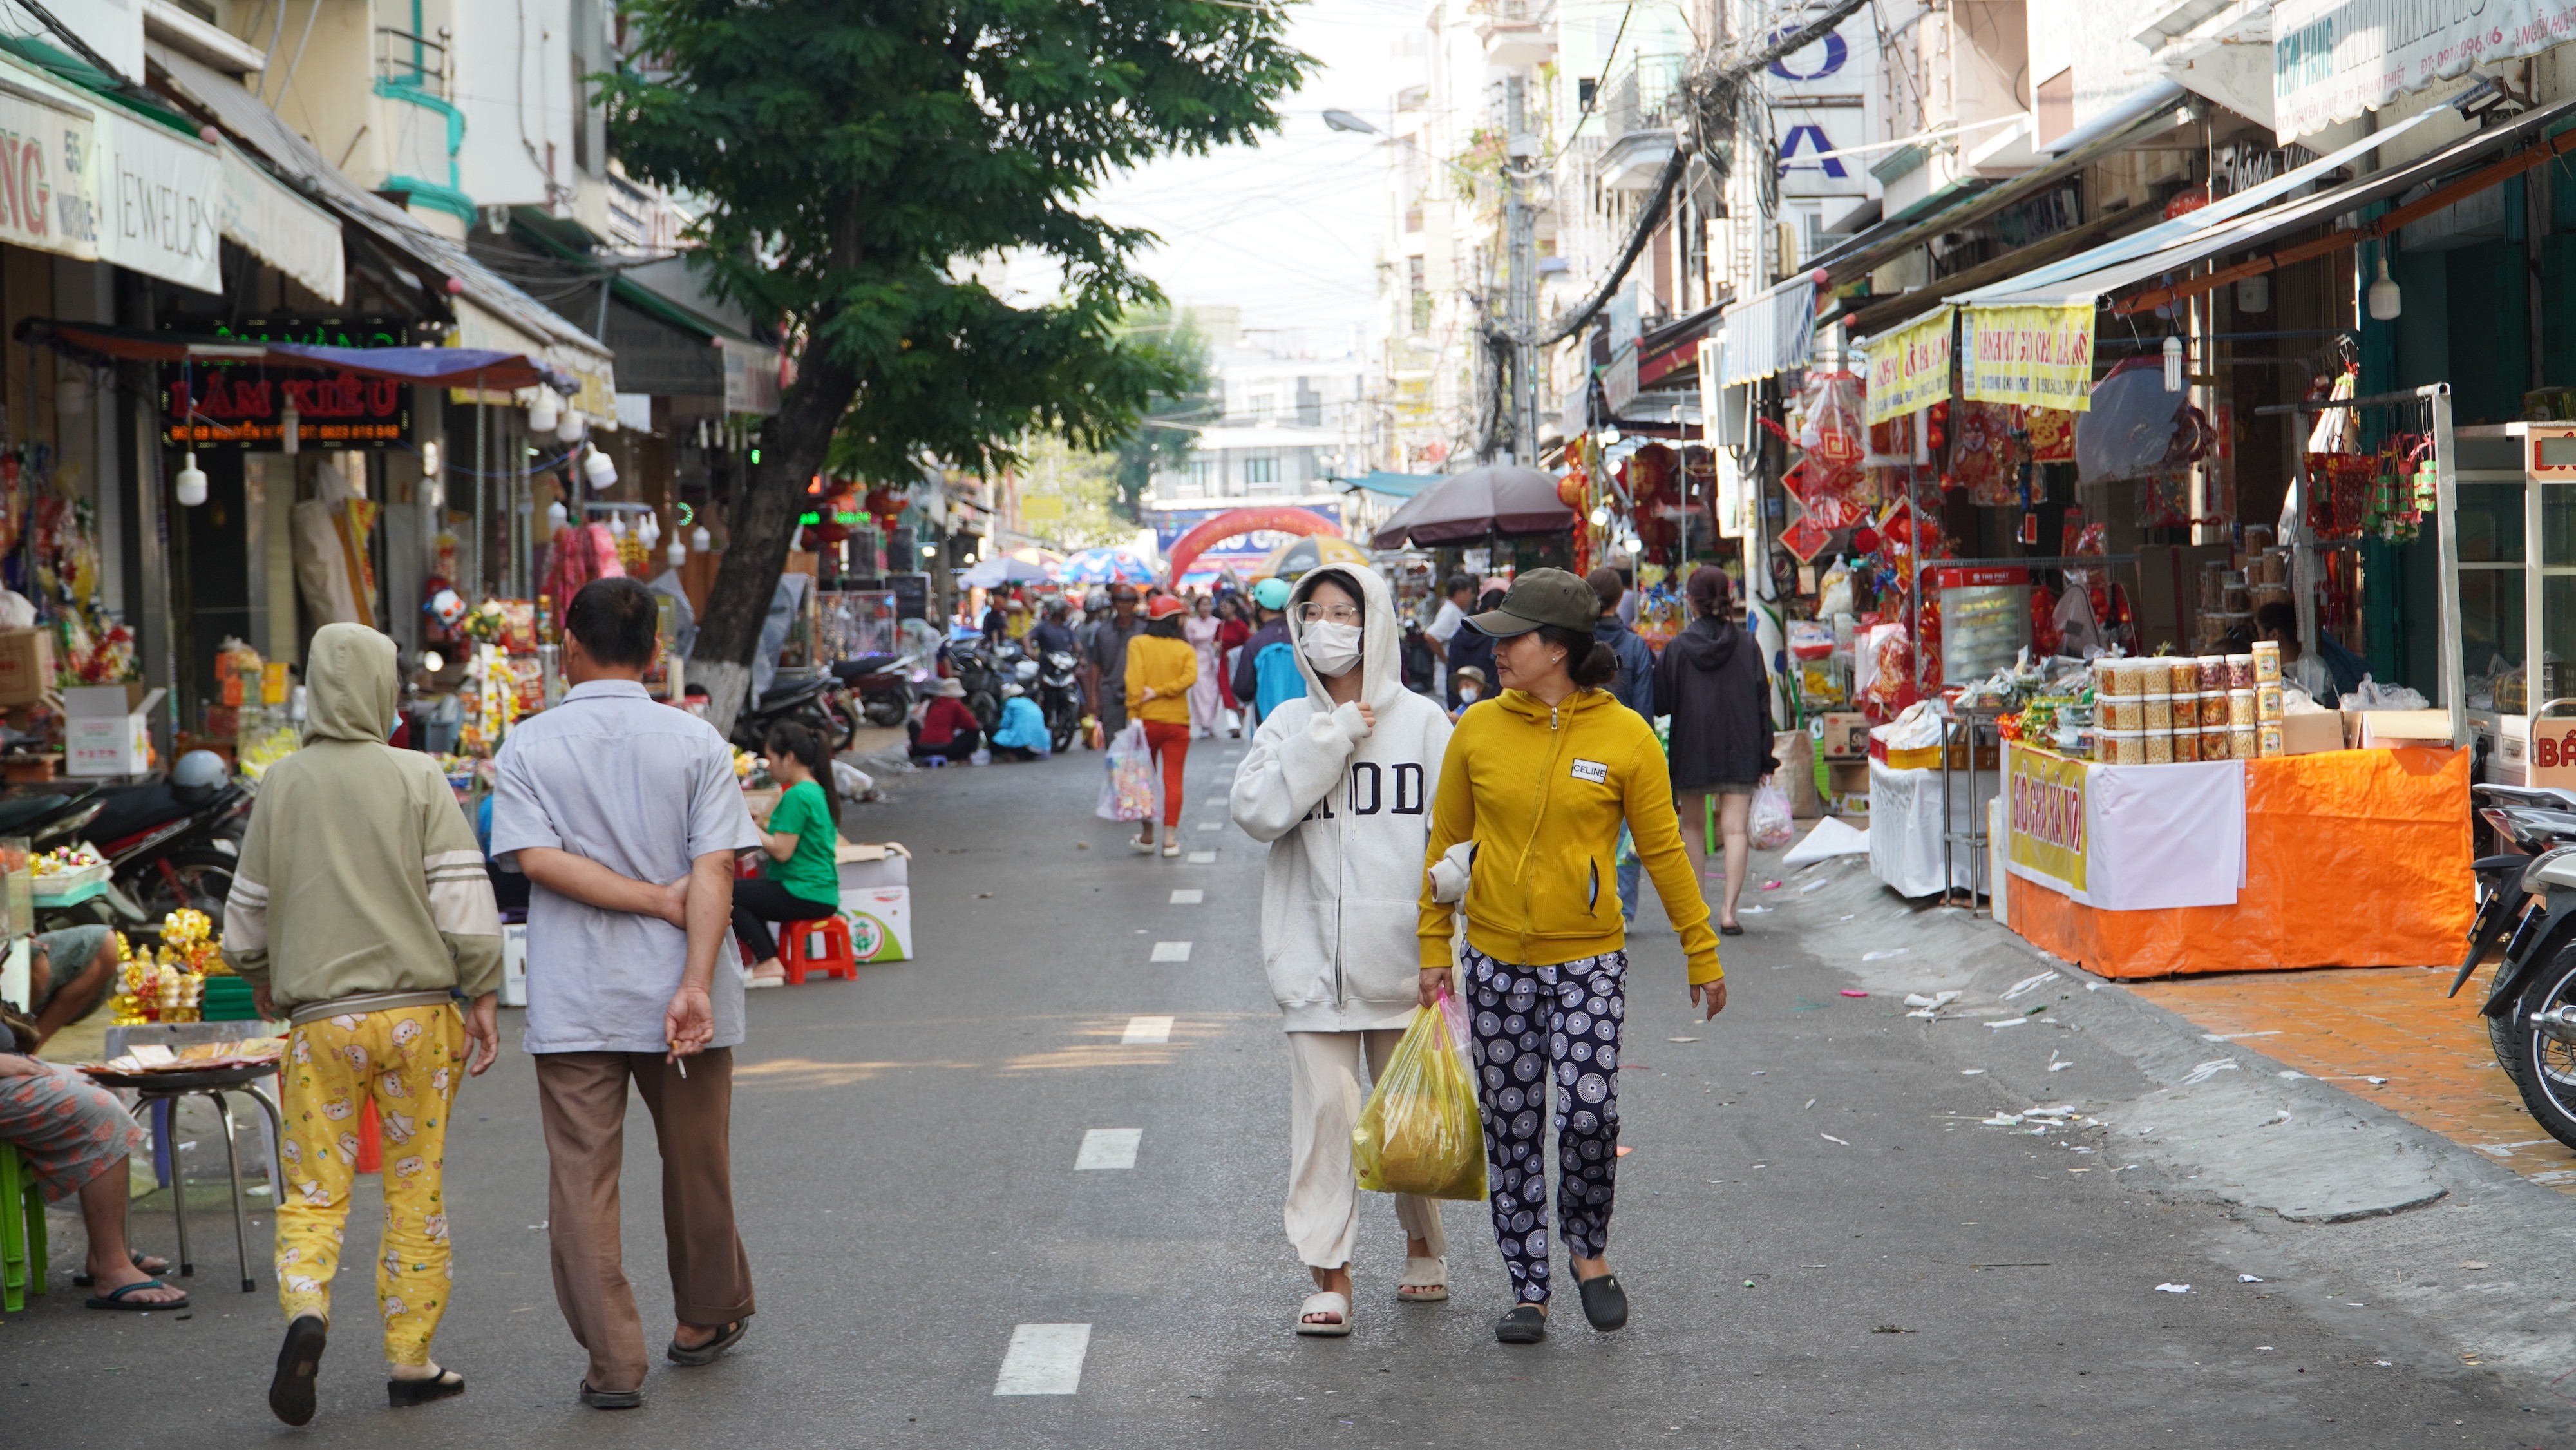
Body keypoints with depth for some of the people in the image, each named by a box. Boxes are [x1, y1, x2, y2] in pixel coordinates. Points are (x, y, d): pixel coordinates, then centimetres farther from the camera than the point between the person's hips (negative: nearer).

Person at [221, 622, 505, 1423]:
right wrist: (483, 995, 1)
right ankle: (410, 1361, 11)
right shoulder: (418, 777, -4)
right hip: (418, 1012, -1)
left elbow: (248, 907, 11)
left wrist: (258, 978, 30)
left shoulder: (281, 785, 2)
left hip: (321, 1018, 1)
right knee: (417, 1190, 9)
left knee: (314, 1190, 6)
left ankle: (306, 1308, -20)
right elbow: (464, 894, -8)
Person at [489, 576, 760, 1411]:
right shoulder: (697, 742, -1)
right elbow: (714, 869, -12)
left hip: (572, 1005, -1)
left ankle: (612, 1362, 0)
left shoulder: (528, 748, 0)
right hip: (676, 993, 1)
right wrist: (695, 986, -18)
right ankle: (708, 1319, 33)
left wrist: (658, 899, -10)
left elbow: (539, 859, -13)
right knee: (696, 1165, 17)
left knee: (581, 1177, 4)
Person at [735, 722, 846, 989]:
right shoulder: (817, 791, 12)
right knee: (746, 892, 25)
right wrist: (762, 823, 9)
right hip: (823, 894, 10)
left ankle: (768, 964, -6)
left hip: (805, 896, -10)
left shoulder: (796, 796, -17)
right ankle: (769, 960, 19)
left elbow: (782, 851, -20)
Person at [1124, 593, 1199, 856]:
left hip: (1148, 719, 0)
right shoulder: (1186, 649, -1)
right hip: (1178, 722, 0)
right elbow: (1190, 677, -16)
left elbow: (1134, 681, -12)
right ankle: (1170, 839, -2)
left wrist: (1133, 714, -12)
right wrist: (1159, 692, -12)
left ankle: (1147, 835, 17)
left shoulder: (1138, 644, -4)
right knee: (1173, 780, 4)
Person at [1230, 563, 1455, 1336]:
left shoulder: (1421, 721, 2)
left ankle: (1425, 1247, 31)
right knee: (1324, 1107, -3)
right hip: (1316, 951, 0)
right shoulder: (1289, 725, 6)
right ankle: (1329, 1273, 2)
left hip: (1403, 950, 0)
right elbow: (1257, 810, -10)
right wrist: (1333, 736, -12)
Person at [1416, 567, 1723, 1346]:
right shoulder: (1478, 728, -1)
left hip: (1588, 959, -2)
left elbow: (1662, 850, 0)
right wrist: (1433, 947, 6)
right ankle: (1527, 1289, 19)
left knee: (1589, 1111, -15)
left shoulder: (1625, 736, -6)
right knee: (1512, 1128, 7)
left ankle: (1589, 1248, 13)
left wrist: (1703, 954, 2)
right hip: (1495, 960, 2)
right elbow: (1446, 841, 7)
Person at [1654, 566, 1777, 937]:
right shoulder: (1746, 645, -2)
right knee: (1735, 828, -2)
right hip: (1739, 752, 0)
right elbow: (1762, 701, 0)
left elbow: (1661, 702, -2)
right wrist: (1764, 757, 5)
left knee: (1693, 826, 16)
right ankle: (1729, 910, -15)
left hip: (1691, 751, 0)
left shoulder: (1677, 648, -7)